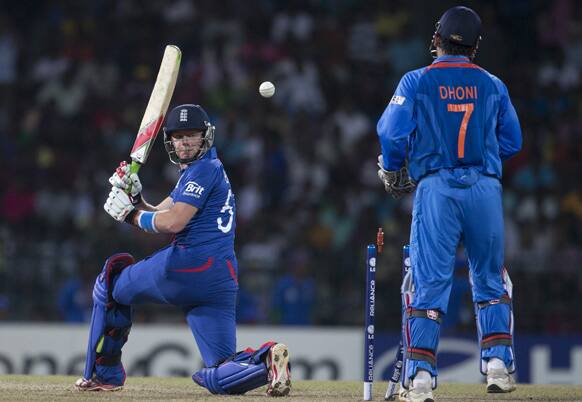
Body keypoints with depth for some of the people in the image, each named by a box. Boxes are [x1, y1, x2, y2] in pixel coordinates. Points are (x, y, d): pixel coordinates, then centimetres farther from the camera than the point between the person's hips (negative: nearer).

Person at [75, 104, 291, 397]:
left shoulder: (204, 168, -3)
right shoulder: (195, 173, 28)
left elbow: (172, 222, -14)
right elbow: (158, 217, 24)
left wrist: (132, 215, -1)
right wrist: (135, 198, 9)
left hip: (186, 265, -9)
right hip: (223, 281, 9)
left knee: (110, 281, 18)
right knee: (219, 377, 3)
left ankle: (103, 374, 18)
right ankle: (266, 360, -26)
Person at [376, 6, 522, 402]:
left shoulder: (416, 81, 3)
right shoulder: (493, 85, 10)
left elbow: (392, 132, -5)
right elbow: (512, 142, 11)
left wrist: (392, 174, 11)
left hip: (436, 188, -2)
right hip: (485, 187, 2)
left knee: (430, 282, -2)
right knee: (490, 279, 15)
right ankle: (498, 363, 7)